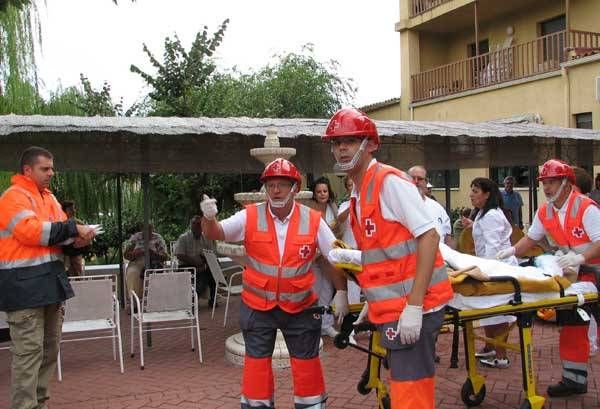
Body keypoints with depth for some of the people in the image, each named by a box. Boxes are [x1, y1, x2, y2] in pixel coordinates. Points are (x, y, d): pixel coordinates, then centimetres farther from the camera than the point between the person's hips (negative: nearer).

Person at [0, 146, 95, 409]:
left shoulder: (48, 197, 18)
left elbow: (57, 233, 18)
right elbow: (31, 231, -23)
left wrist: (77, 239, -4)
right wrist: (72, 228, -17)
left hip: (50, 280, 9)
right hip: (24, 284, -9)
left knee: (50, 347, 14)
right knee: (29, 350, -9)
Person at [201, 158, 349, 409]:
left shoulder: (313, 220, -8)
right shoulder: (250, 217, -8)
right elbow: (216, 234, -14)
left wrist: (341, 293, -5)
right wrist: (209, 218, -36)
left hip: (301, 306, 0)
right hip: (257, 306, 0)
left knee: (307, 363, 11)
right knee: (256, 362, 11)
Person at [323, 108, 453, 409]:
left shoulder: (389, 181, -11)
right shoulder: (359, 194, 16)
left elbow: (428, 236, -19)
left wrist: (413, 306, -23)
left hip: (412, 307, -9)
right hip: (393, 307, 9)